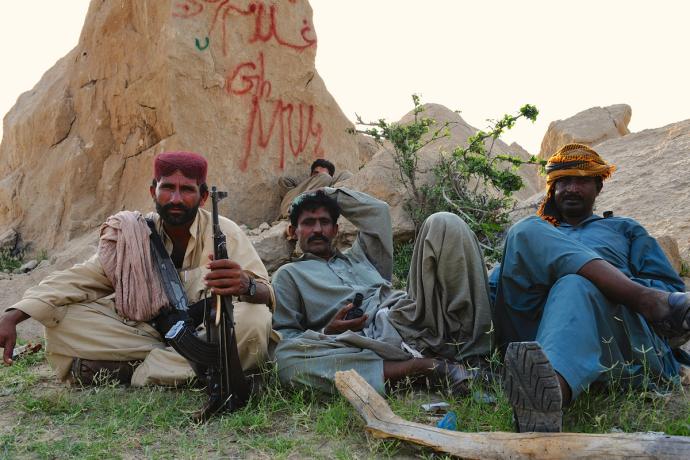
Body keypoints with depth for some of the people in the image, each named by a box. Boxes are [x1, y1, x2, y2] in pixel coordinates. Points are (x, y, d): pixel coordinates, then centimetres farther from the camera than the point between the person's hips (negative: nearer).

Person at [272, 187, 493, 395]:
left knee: (444, 223, -8)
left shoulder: (357, 256, 37)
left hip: (411, 319, 4)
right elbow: (283, 336, 10)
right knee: (287, 357, -35)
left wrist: (330, 193, 39)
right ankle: (423, 367, -31)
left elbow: (378, 210, 35)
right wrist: (327, 333, -9)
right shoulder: (288, 274, 23)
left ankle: (475, 349, -22)